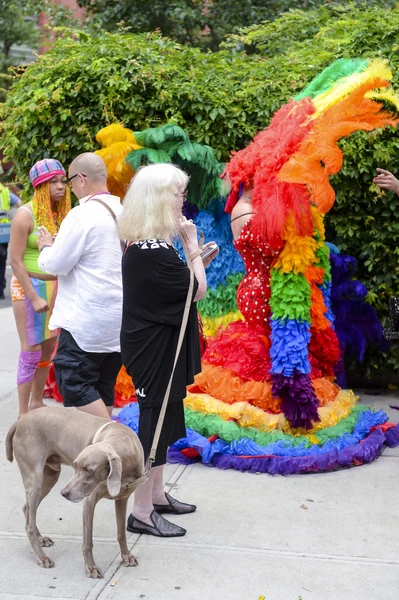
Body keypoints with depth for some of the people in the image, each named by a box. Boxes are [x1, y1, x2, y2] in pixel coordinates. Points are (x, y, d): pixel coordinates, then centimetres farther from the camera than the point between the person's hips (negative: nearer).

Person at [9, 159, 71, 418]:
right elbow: (15, 260, -15)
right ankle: (23, 414, 5)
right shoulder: (26, 215, -14)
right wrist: (34, 298, -18)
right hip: (29, 286, -6)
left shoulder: (61, 214, 4)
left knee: (49, 347, 13)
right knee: (31, 350, -4)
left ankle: (37, 402, 28)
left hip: (55, 286, 6)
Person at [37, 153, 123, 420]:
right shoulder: (123, 213, 8)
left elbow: (56, 264, -12)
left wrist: (47, 247, 9)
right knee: (102, 388, 15)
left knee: (75, 384, -1)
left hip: (88, 320, -8)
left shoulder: (82, 214, -16)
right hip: (118, 318, 8)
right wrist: (60, 245, 20)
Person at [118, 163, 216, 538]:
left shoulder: (143, 245, 7)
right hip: (156, 350, -10)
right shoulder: (153, 251, -25)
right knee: (154, 426, 0)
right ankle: (141, 514, 13)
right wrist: (192, 244, -10)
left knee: (162, 422, 20)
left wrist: (196, 257, 7)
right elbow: (198, 290, -16)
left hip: (157, 347, 10)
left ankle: (156, 496, 34)